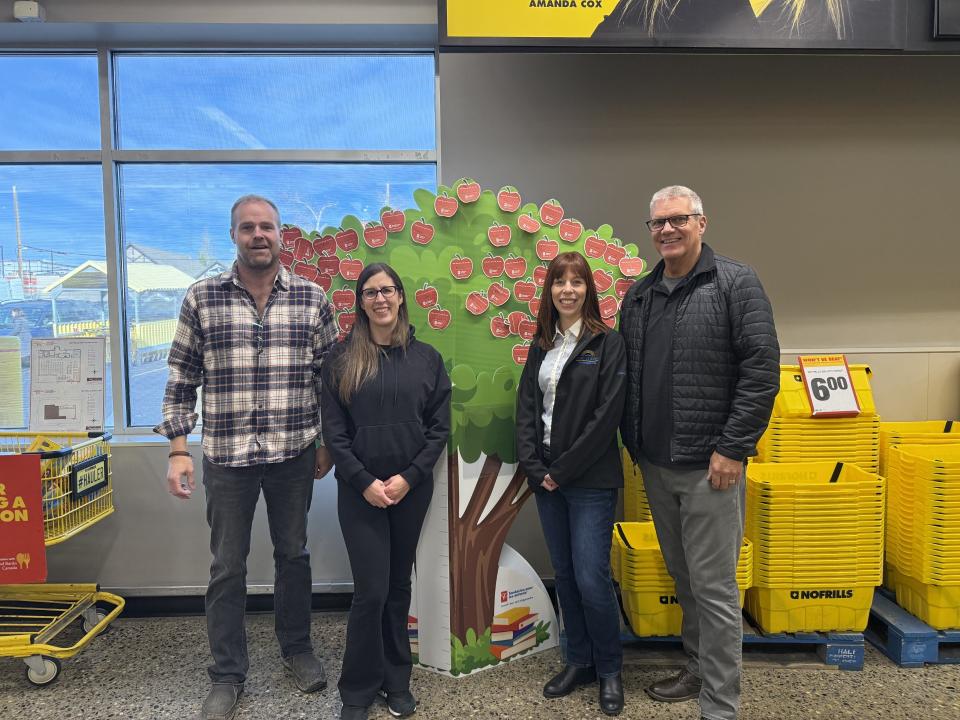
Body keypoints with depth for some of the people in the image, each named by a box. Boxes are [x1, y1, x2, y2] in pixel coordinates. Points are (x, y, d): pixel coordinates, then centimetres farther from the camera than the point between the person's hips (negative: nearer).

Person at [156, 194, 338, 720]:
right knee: (227, 568, 10)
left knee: (293, 555, 16)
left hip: (294, 455, 1)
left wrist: (328, 443, 4)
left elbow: (329, 375, 5)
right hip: (227, 458, 0)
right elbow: (182, 379, 1)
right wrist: (178, 449, -4)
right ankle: (227, 676, 28)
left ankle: (297, 649, 38)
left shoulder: (311, 298, -1)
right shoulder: (201, 299, -2)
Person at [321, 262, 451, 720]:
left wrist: (408, 477, -9)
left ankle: (397, 681, 30)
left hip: (411, 489, 2)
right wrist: (365, 481, -12)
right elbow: (333, 431, -3)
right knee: (371, 590, -1)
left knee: (399, 585, 13)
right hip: (360, 491, -2)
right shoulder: (342, 359, -1)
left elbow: (439, 428, 1)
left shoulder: (426, 358, 3)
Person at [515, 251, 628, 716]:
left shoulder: (608, 343, -5)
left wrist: (563, 469, -14)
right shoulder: (541, 346, 11)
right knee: (564, 574, 13)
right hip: (546, 477, 5)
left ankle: (609, 669, 19)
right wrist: (534, 466, -5)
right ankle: (579, 660, 30)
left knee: (591, 578, -4)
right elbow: (525, 408, 8)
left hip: (590, 480, -5)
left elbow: (607, 413, -13)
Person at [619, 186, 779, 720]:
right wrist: (632, 442, 10)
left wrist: (733, 447, -16)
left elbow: (762, 370, -13)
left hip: (708, 465, -6)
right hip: (655, 465, 6)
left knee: (713, 587, 1)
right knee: (683, 578, 18)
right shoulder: (638, 296, 10)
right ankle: (700, 669, 35)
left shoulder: (736, 283, -7)